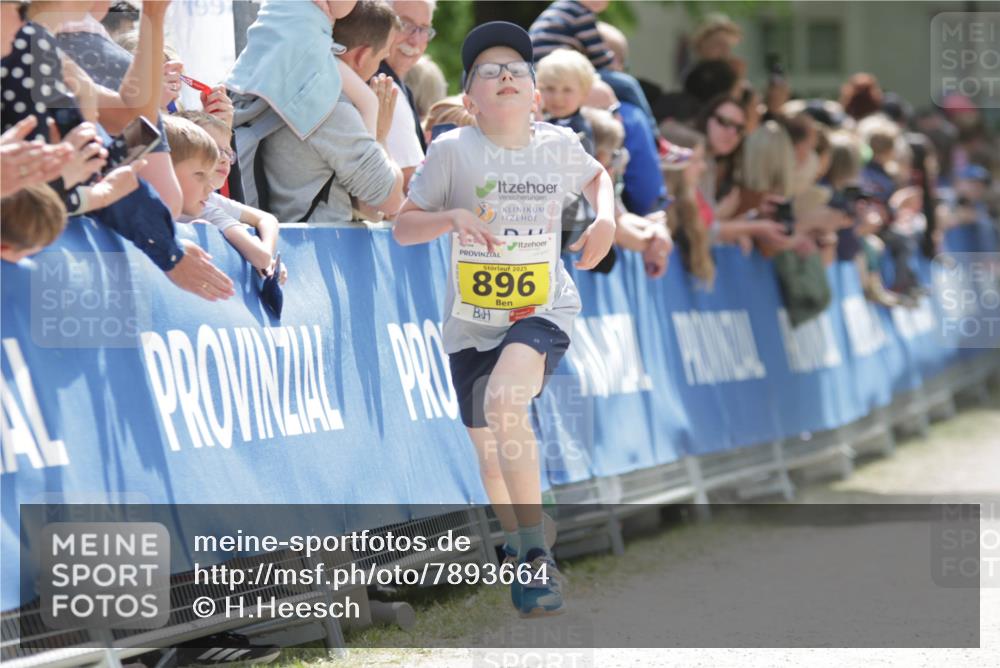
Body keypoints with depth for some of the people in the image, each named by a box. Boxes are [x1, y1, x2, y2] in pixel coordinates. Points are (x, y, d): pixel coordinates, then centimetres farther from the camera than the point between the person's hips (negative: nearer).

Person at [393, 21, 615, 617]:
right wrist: (452, 217, -24)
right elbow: (403, 228, -5)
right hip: (472, 322, 2)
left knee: (505, 401, -32)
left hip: (545, 309, -2)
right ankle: (526, 564, 41)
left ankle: (538, 554, -26)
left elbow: (597, 176, 21)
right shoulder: (453, 150, -9)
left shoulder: (559, 145, -2)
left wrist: (606, 219, 1)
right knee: (492, 460, 12)